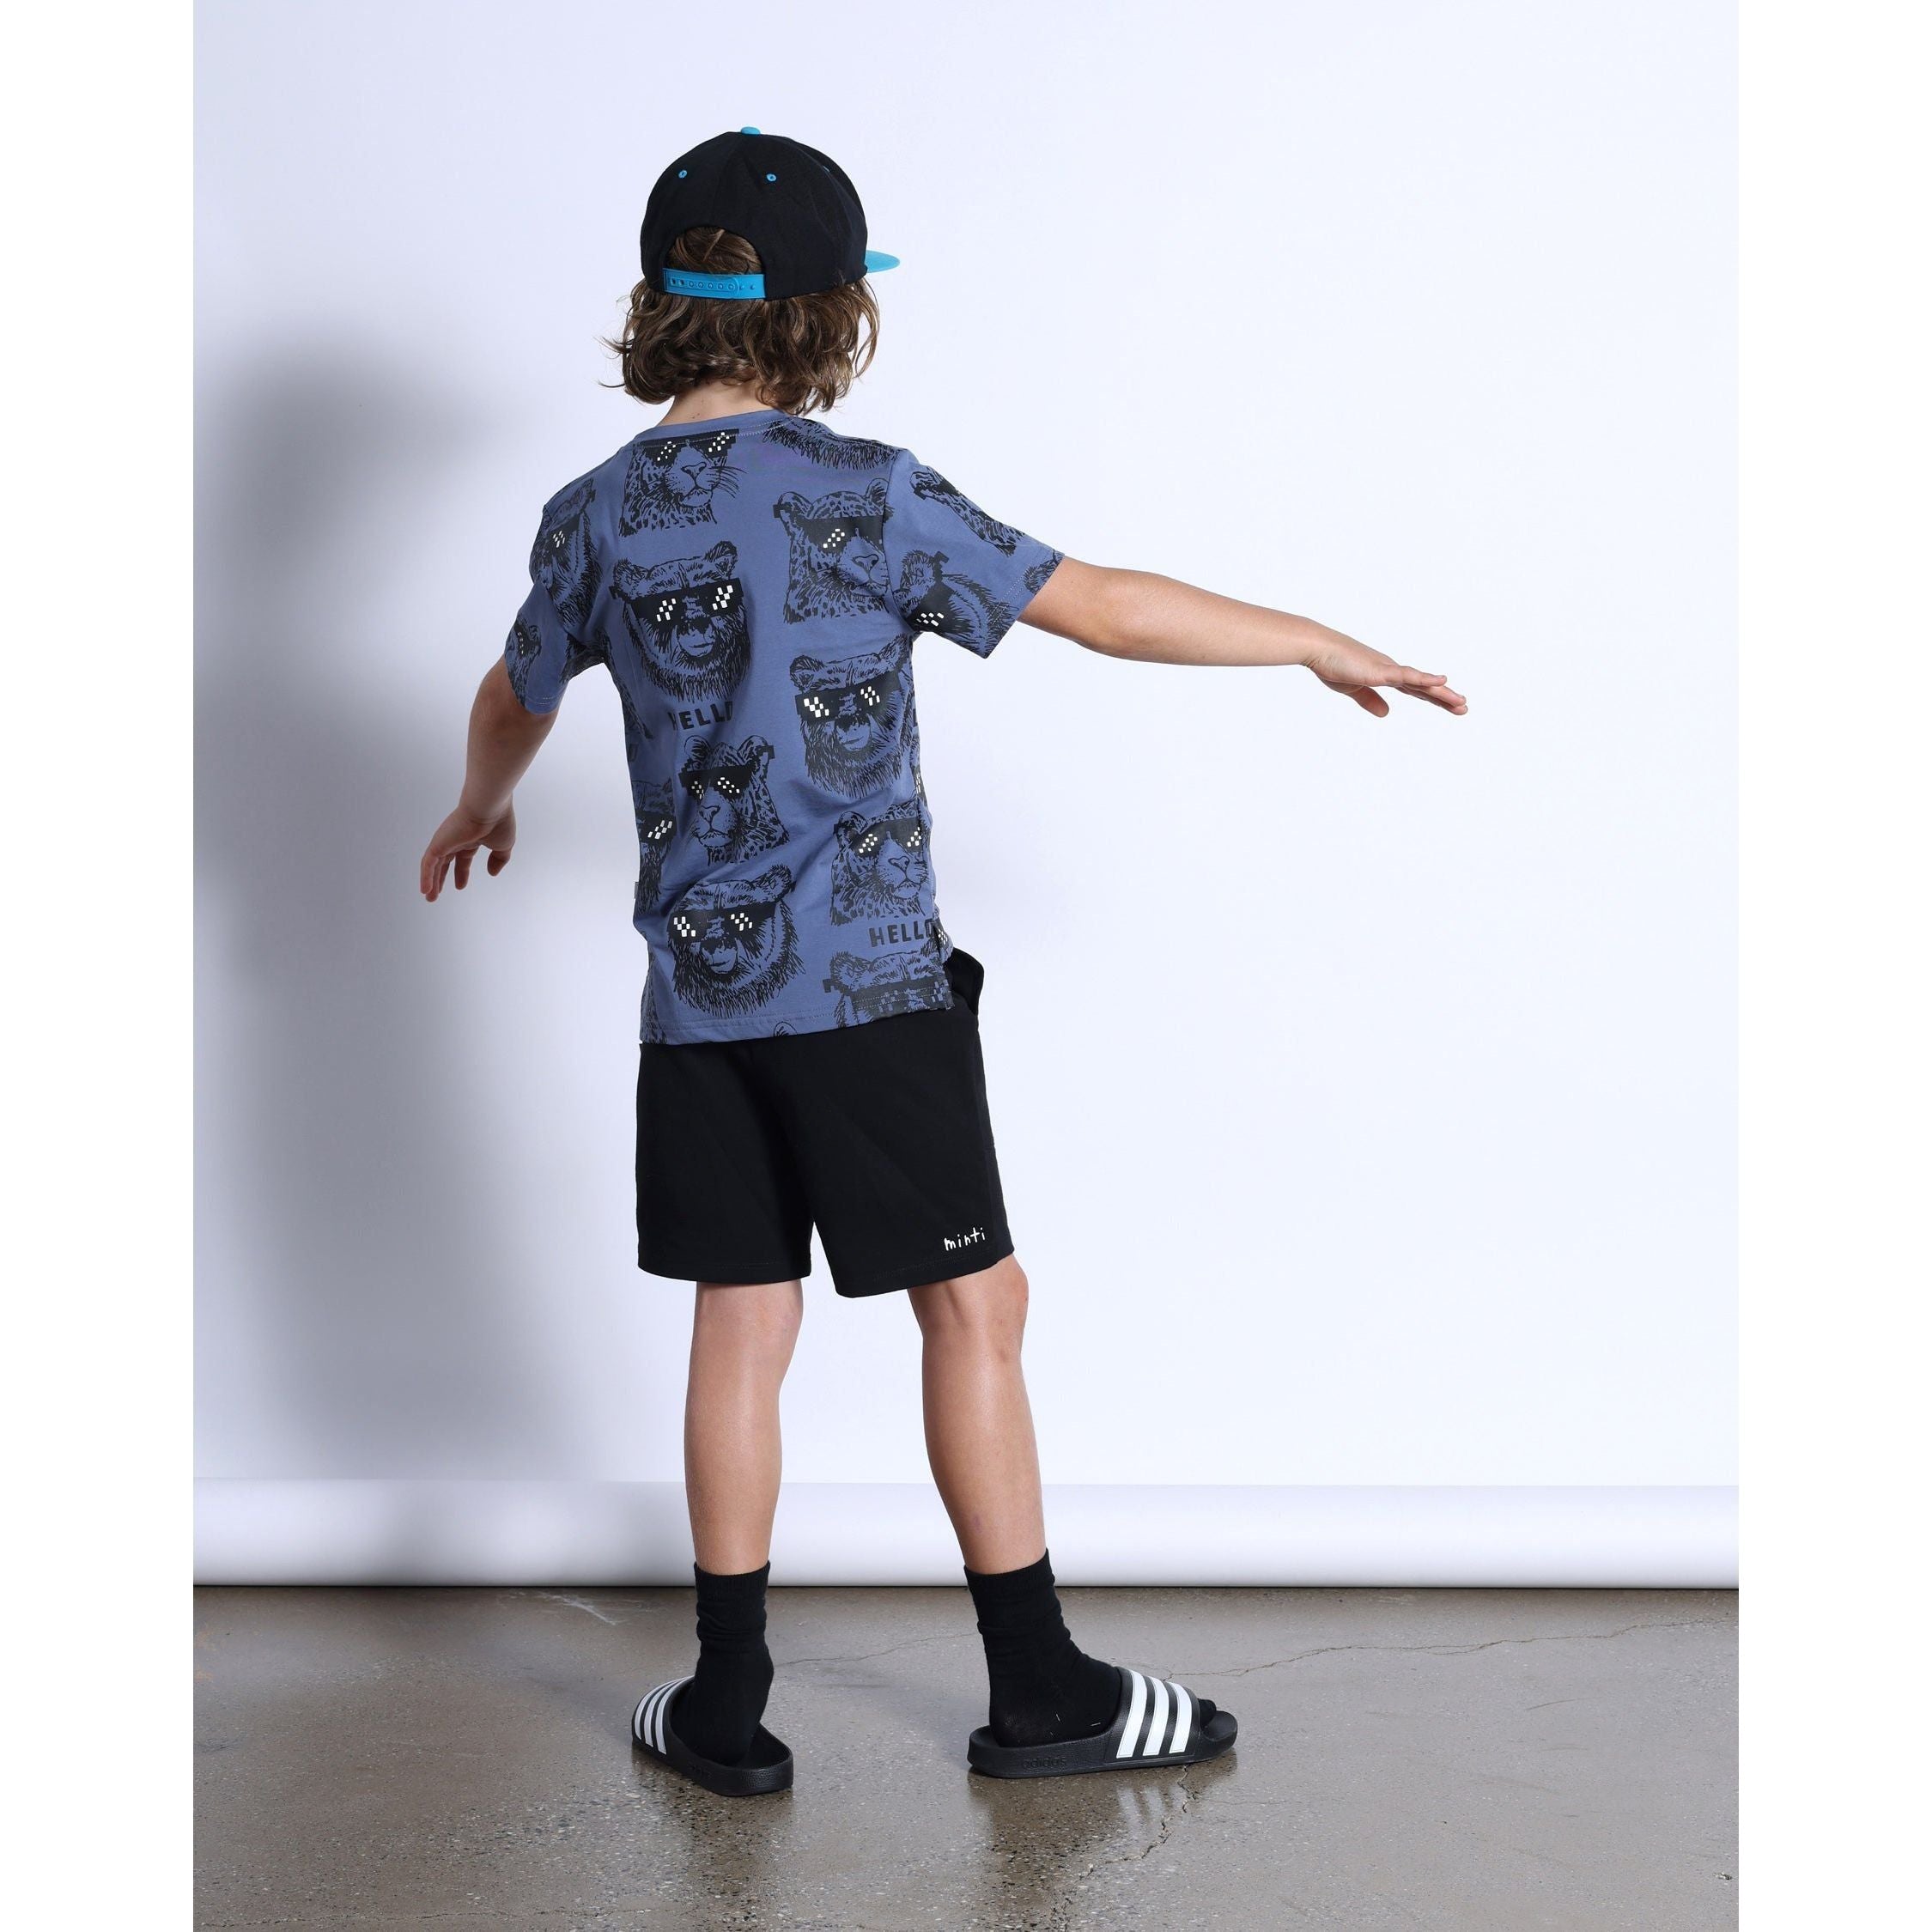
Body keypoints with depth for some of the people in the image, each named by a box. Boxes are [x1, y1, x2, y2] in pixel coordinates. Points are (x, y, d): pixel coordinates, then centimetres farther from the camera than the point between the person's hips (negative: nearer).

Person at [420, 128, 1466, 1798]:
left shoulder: (599, 517, 4)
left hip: (698, 993, 5)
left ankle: (730, 1704, 17)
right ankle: (1042, 1689, 13)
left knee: (740, 1324, 11)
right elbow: (1102, 610, -9)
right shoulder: (871, 497, -10)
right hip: (871, 982, -5)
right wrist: (1319, 643, 4)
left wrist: (484, 808, 42)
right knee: (973, 1304, 5)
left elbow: (516, 698, 20)